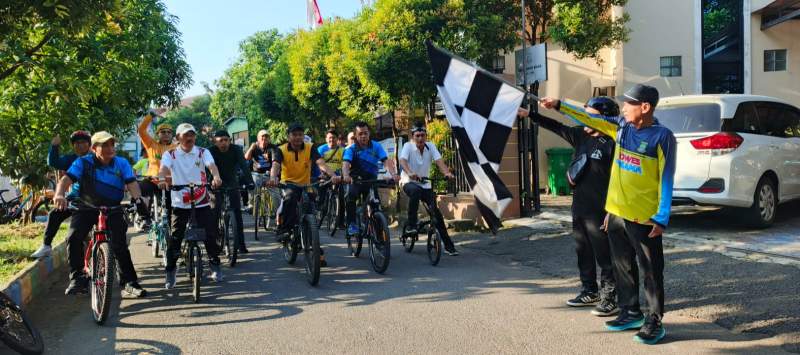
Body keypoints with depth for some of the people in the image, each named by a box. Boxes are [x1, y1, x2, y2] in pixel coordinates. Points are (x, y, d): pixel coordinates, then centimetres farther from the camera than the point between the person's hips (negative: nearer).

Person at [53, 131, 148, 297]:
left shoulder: (122, 163, -4)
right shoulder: (83, 163, -7)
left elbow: (131, 183, -16)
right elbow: (66, 179, -19)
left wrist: (138, 199, -37)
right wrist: (59, 195, -41)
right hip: (86, 208, 0)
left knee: (120, 244, -11)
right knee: (73, 237, -21)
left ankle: (129, 282, -1)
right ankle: (77, 278, -6)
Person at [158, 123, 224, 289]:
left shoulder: (202, 152, 2)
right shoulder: (170, 154, 1)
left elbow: (211, 165, -17)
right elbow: (164, 168, -18)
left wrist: (216, 177, -39)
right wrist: (162, 179, -41)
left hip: (202, 202, 1)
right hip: (180, 203, 0)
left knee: (210, 235, 2)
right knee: (175, 238, -1)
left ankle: (215, 265, 22)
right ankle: (170, 272, 12)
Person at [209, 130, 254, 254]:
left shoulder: (236, 150, -16)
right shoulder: (211, 151, -17)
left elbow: (244, 166, -26)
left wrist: (249, 182, -39)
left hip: (232, 183, 1)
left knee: (237, 213, -4)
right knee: (216, 212, -7)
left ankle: (241, 244, 1)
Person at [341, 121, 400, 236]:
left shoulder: (376, 146, -3)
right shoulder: (351, 149, -7)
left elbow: (386, 161, -15)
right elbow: (346, 163, -24)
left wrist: (393, 174, -34)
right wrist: (346, 176, -47)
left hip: (371, 180, 2)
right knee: (351, 194, -30)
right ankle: (351, 224, -21)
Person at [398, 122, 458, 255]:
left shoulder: (431, 146, -2)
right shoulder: (408, 146, -11)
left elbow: (439, 161, -17)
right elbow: (402, 160, -29)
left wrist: (447, 173, -37)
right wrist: (409, 173, -50)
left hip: (425, 184, 4)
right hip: (409, 182, -3)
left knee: (436, 212, -4)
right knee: (416, 191, -39)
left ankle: (448, 245, 5)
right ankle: (411, 225, -27)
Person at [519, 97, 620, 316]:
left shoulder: (611, 143, -14)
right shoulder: (581, 135, 8)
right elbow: (556, 127, 18)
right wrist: (529, 115, 17)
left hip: (600, 210, -8)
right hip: (579, 208, 8)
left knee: (605, 256, -1)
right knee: (583, 253, 16)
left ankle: (611, 298, 9)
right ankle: (590, 292, 30)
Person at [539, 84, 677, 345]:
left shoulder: (662, 136, -13)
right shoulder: (621, 126, 5)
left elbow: (666, 180, -13)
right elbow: (590, 118, 12)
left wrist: (662, 219, -16)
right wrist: (559, 106, 5)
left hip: (644, 217, -7)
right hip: (617, 212, 7)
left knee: (651, 271, 2)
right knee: (622, 266, 16)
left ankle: (654, 322, 12)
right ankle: (631, 313, 29)